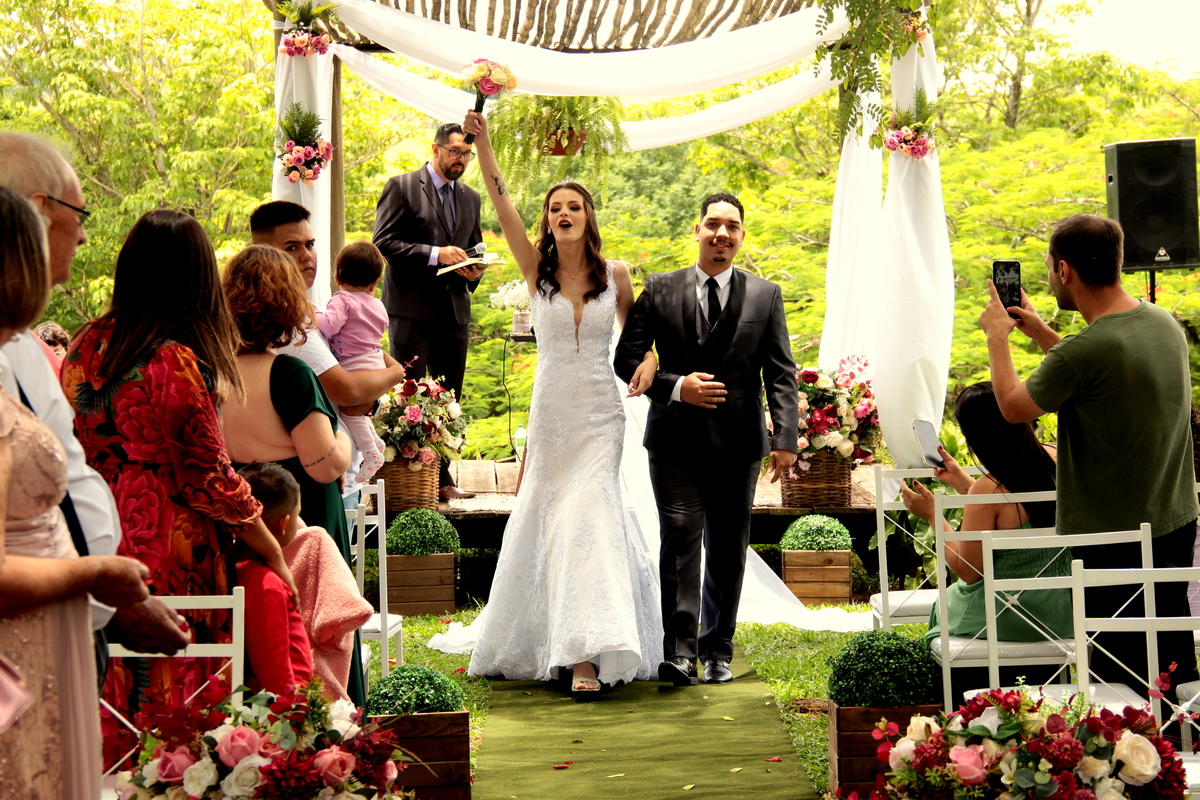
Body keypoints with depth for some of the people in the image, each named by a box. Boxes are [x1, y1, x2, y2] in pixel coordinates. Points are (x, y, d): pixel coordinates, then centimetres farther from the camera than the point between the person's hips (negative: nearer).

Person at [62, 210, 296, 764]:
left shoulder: (85, 347, 4)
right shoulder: (178, 365, -17)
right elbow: (210, 480, -12)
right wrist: (273, 551, -1)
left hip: (92, 549, 7)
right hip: (167, 556, -7)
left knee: (108, 704, 16)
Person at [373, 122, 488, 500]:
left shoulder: (471, 198, 17)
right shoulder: (401, 187, -1)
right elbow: (383, 243, -9)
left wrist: (474, 270, 1)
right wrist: (434, 254, -18)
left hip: (455, 310, 6)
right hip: (411, 309, -6)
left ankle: (441, 479, 16)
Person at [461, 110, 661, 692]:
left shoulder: (615, 273, 0)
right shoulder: (537, 270, 0)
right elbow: (503, 208, -10)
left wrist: (648, 360, -7)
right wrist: (481, 142, -18)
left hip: (599, 414, -2)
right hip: (550, 412, 2)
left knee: (587, 516, -11)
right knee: (544, 517, 8)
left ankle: (587, 652, -12)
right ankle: (548, 639, 25)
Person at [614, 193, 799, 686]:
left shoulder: (765, 296, 7)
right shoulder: (660, 290, 5)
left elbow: (780, 373, 3)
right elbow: (626, 358, 3)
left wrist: (786, 437, -8)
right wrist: (675, 386, -13)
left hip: (738, 443, 2)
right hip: (675, 441, -1)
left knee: (728, 552, 8)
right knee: (681, 539, -11)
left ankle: (718, 651, 18)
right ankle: (679, 651, -11)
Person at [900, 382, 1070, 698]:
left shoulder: (988, 490, -26)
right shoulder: (1054, 460, -5)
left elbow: (968, 571, -15)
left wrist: (931, 514, -7)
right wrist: (960, 480, 20)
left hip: (1009, 618, -6)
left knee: (945, 607, 25)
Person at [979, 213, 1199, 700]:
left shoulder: (1086, 350, -28)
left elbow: (1013, 407, -11)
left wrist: (997, 337, 4)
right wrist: (1039, 332, 21)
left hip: (1113, 536, -8)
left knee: (1119, 679, 7)